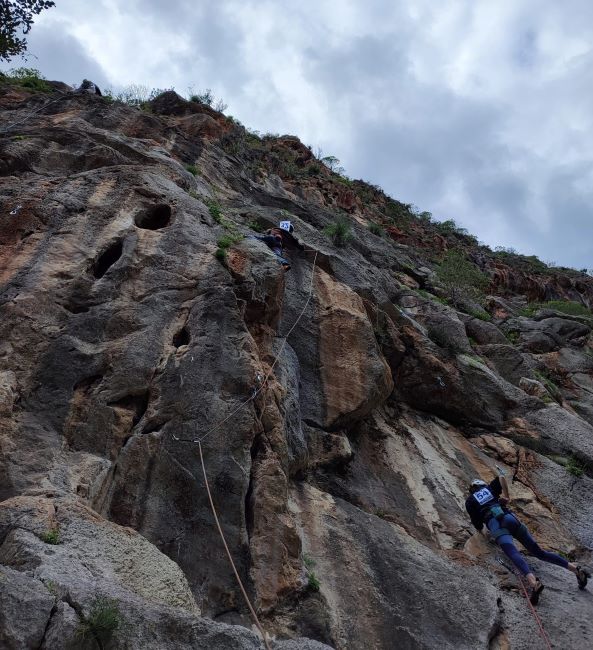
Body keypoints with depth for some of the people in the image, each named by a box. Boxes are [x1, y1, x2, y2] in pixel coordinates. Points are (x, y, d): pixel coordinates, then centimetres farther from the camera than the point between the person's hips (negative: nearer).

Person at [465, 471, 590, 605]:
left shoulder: (469, 501, 20)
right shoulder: (489, 488, 30)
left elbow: (478, 526, 17)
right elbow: (501, 477, 13)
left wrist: (480, 529, 40)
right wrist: (506, 496, 22)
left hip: (496, 524, -5)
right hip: (510, 518, 5)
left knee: (513, 553, -28)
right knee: (538, 551, 7)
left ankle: (533, 582, -55)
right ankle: (575, 568, -7)